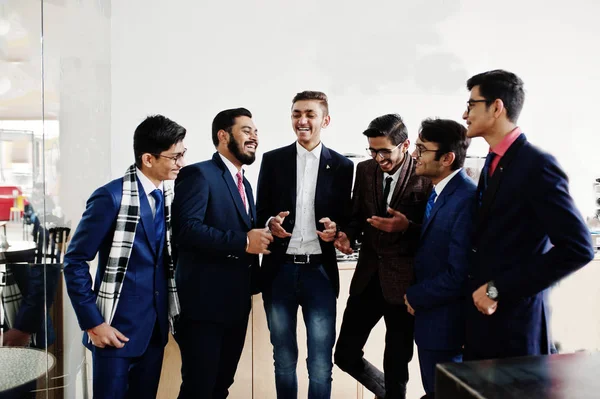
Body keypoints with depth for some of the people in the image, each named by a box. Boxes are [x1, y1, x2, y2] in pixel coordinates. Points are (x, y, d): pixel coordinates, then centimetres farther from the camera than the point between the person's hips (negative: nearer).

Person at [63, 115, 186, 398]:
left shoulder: (170, 198, 3)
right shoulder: (111, 197, -15)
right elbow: (75, 261, -12)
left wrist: (172, 311, 5)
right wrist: (92, 323, -14)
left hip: (156, 327, 6)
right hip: (118, 327, -5)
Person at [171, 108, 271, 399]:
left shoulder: (244, 183, 19)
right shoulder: (198, 174, -9)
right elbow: (185, 228, -23)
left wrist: (262, 234, 1)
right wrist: (244, 242, -24)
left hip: (237, 303, 8)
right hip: (204, 302, -8)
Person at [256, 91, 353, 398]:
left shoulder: (342, 166, 3)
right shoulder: (272, 160, 4)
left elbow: (349, 218, 7)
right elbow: (260, 212, 6)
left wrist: (337, 229, -15)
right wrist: (270, 223, -16)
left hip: (320, 271, -1)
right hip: (280, 270, 1)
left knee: (321, 363, 5)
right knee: (283, 359, 15)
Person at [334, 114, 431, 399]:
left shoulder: (426, 176, -11)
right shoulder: (365, 170, 4)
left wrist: (406, 226, -26)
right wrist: (347, 234, -8)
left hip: (403, 281, -5)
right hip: (368, 276, 5)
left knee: (396, 363, 8)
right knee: (345, 355, 9)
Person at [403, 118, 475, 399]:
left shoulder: (466, 199, -24)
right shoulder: (439, 191, 5)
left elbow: (459, 275, -25)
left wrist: (416, 296, -12)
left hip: (444, 323, -8)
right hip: (430, 316, 8)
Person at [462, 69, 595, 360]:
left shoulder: (536, 164, -15)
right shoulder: (494, 163, 11)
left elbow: (578, 248, -21)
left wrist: (499, 289, -19)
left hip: (514, 319, -7)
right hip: (483, 315, 7)